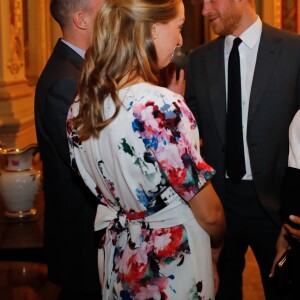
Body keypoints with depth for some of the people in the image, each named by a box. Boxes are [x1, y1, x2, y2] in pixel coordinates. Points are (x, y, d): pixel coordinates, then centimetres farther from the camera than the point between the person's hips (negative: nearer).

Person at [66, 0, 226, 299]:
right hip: (172, 269, -6)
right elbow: (209, 214, -18)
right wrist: (216, 244, 2)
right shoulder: (161, 107, -28)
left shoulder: (80, 106, -6)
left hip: (119, 264, 6)